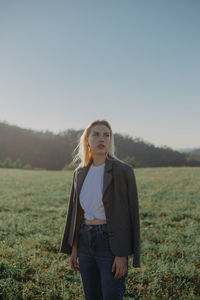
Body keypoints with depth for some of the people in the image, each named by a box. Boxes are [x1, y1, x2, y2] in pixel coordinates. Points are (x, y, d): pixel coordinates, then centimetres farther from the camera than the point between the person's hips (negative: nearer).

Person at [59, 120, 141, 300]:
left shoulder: (123, 171, -11)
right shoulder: (81, 172, 6)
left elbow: (130, 213, -12)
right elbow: (77, 211, 12)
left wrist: (123, 255, -15)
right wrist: (73, 248, 10)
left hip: (111, 243, -5)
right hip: (86, 242, 6)